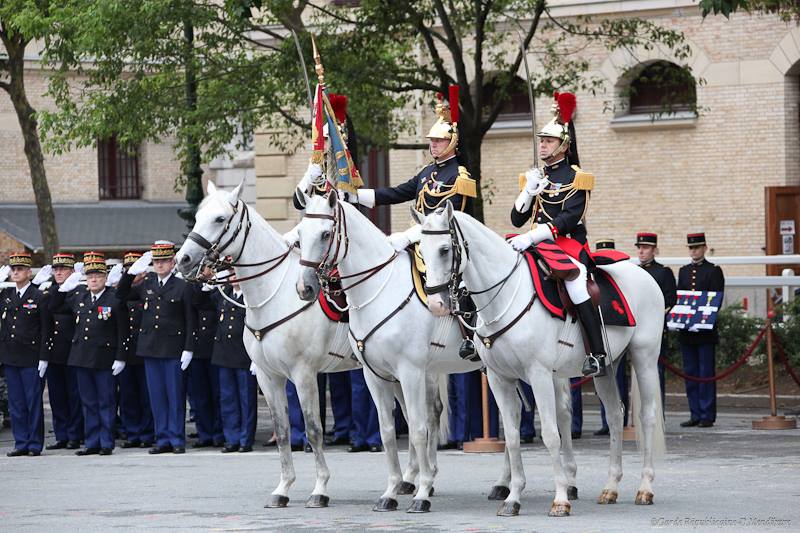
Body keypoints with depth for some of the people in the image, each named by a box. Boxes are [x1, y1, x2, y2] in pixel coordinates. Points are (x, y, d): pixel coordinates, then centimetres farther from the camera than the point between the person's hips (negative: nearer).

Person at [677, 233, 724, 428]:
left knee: (706, 372, -4)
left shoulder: (714, 271, 0)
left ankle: (707, 415, -2)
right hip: (686, 330, 5)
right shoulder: (683, 271, 16)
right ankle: (695, 415, 10)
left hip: (706, 330, -5)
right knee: (690, 373, 6)